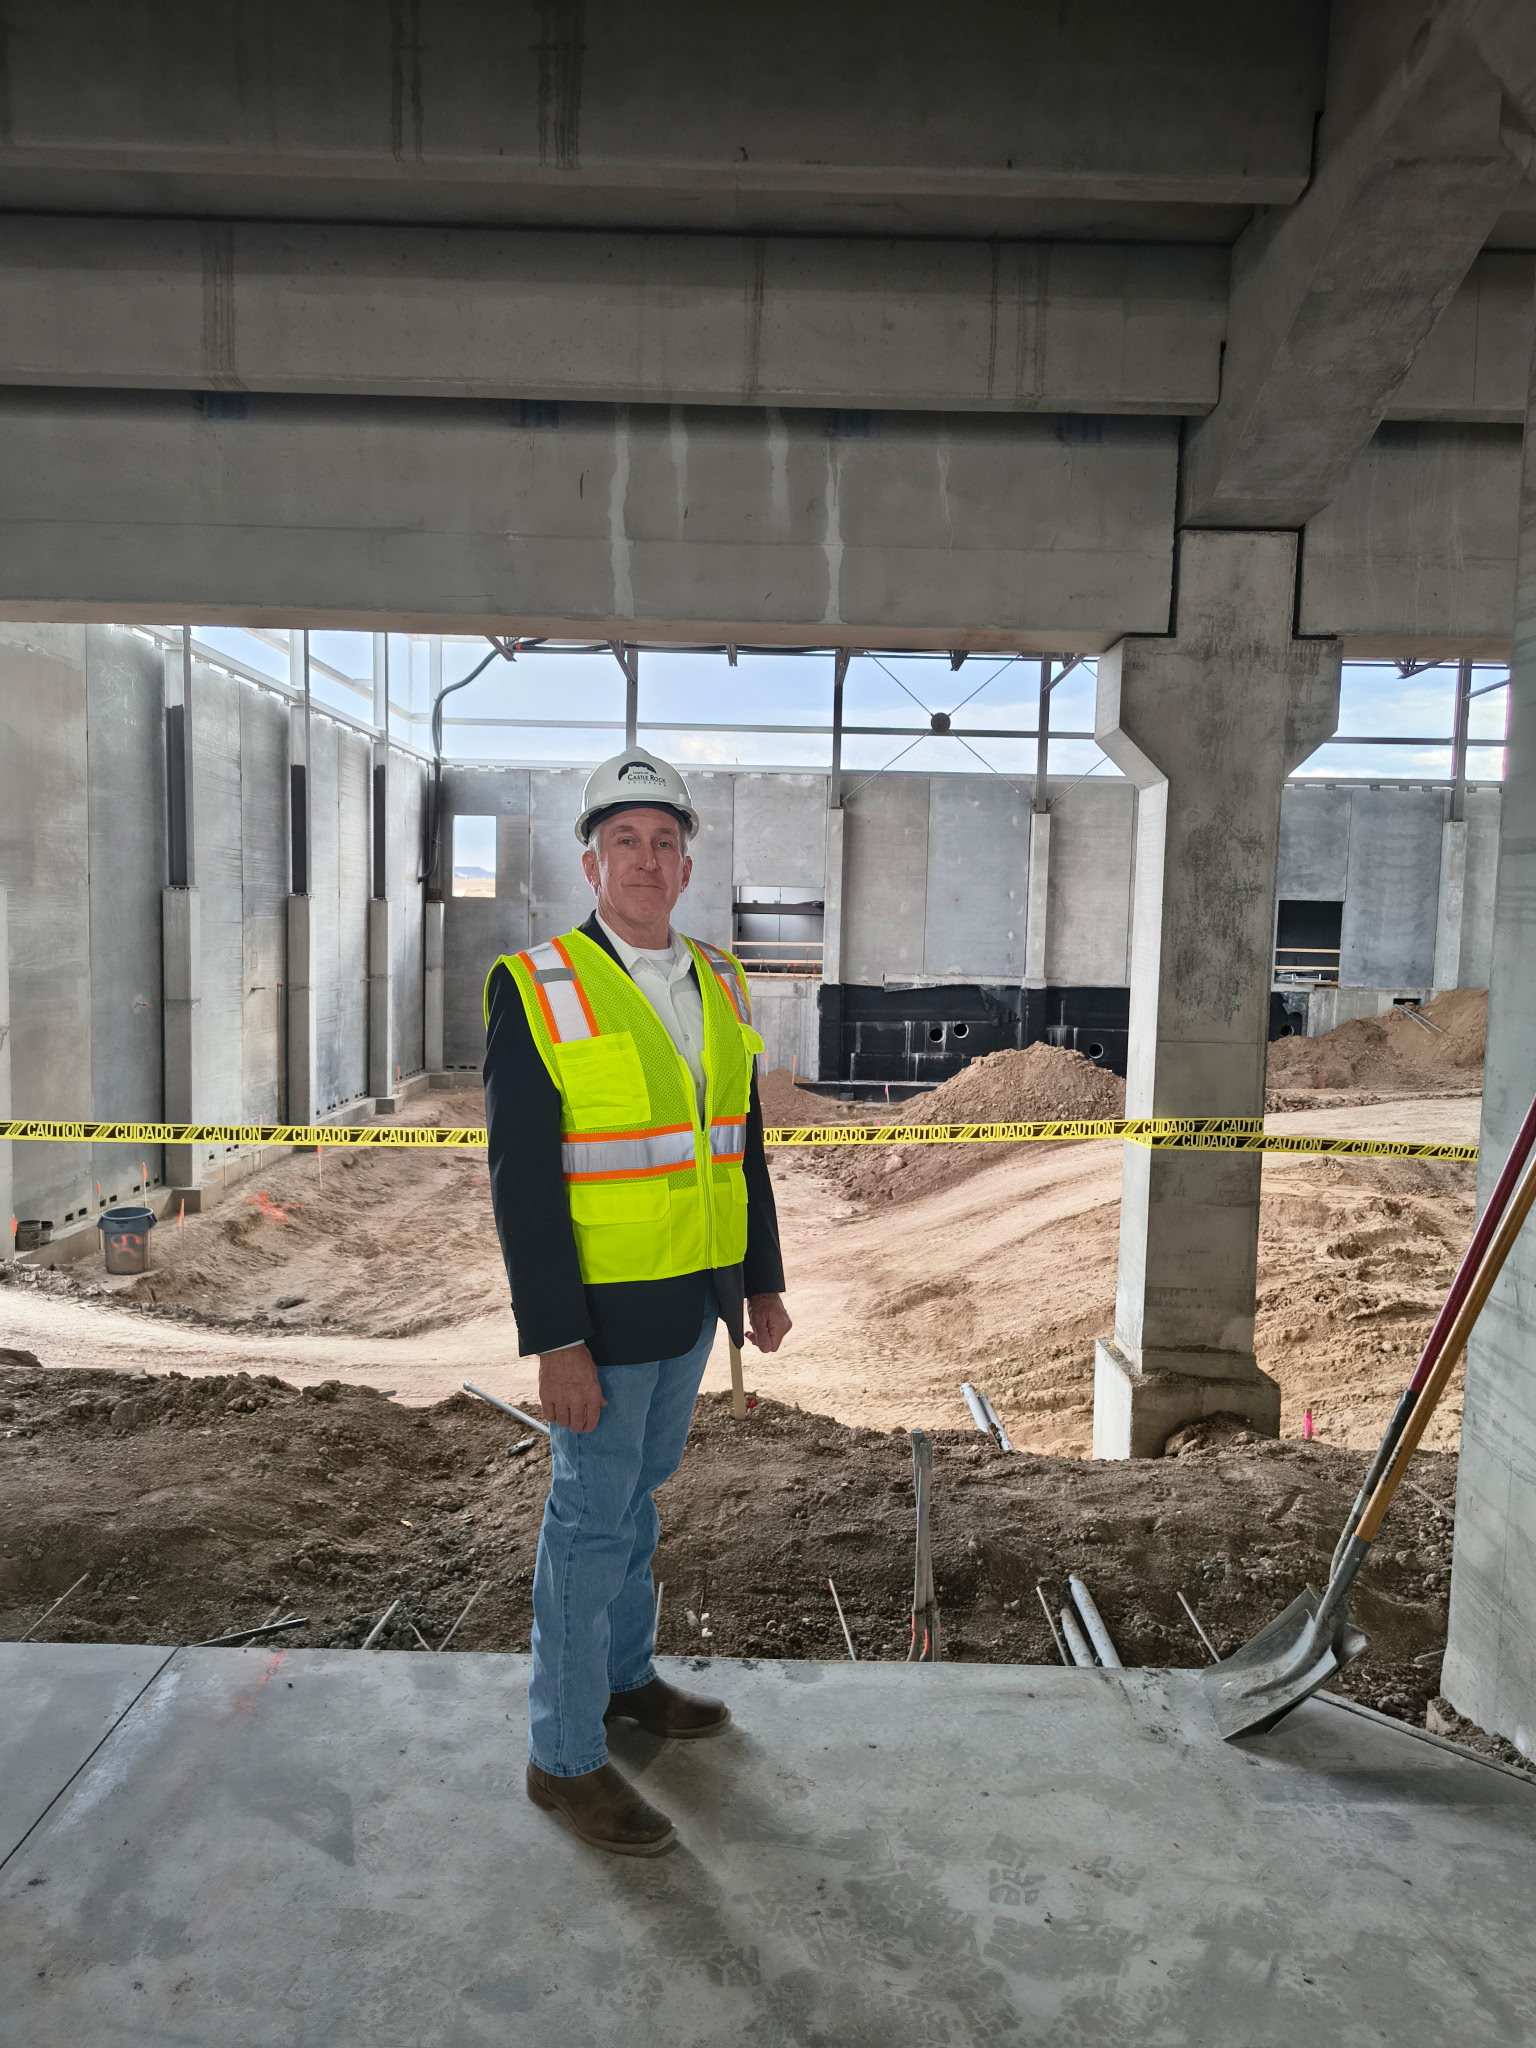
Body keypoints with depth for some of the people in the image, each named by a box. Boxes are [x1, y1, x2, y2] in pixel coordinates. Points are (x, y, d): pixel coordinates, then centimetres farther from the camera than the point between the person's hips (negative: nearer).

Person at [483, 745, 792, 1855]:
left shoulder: (720, 985, 4)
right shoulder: (537, 990, -16)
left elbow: (743, 1145, 10)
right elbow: (521, 1176, -18)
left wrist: (763, 1280, 10)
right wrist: (557, 1343, -20)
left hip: (695, 1298, 6)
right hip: (604, 1306, -6)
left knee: (639, 1491, 22)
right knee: (592, 1518, 5)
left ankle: (625, 1676, 41)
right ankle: (566, 1755, 23)